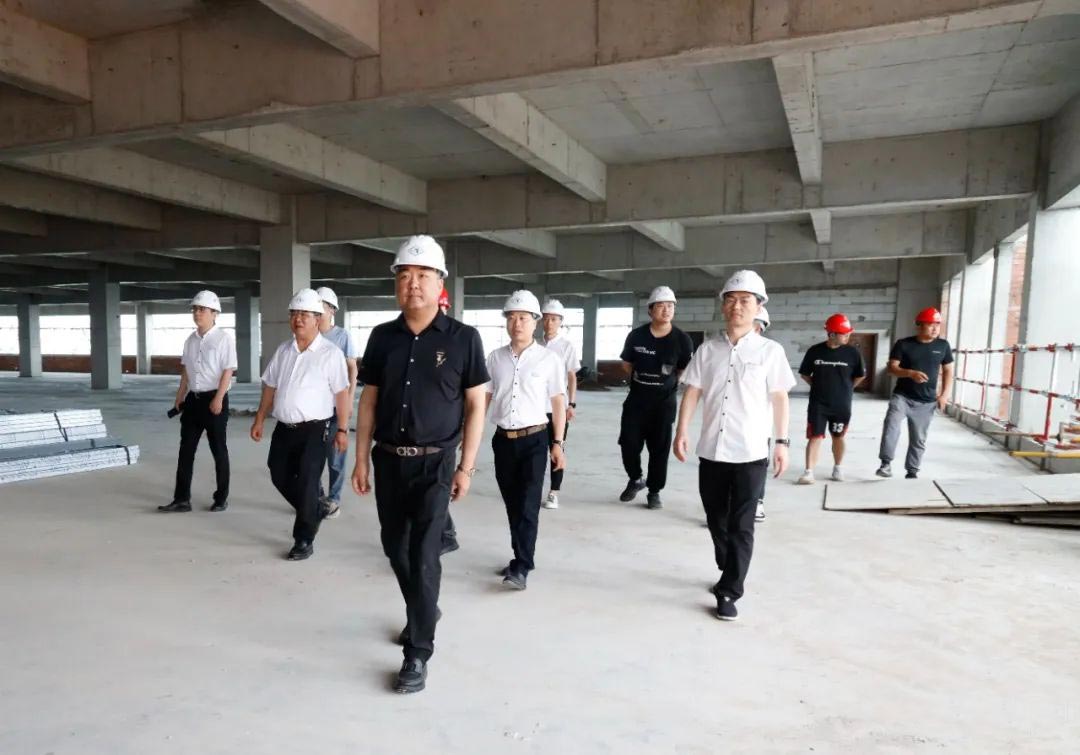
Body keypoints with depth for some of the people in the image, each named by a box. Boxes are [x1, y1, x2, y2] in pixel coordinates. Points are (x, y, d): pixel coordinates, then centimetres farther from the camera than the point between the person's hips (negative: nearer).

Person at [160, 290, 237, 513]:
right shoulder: (190, 340, 10)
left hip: (214, 399, -6)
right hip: (193, 398, 6)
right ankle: (182, 499, 14)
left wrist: (218, 398, -19)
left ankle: (221, 498, 17)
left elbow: (228, 371, -13)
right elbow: (185, 370, 17)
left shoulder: (224, 337, -9)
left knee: (218, 450, 4)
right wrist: (180, 395, 14)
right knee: (186, 449, 7)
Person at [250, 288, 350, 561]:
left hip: (314, 430, -6)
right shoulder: (282, 351, 9)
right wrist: (259, 421, 15)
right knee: (280, 478, 14)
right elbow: (270, 388, 15)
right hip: (284, 428, 6)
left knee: (306, 484, -1)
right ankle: (313, 513, 38)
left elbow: (341, 394, -10)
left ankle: (304, 540, 15)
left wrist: (342, 430, -12)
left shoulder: (330, 353, -10)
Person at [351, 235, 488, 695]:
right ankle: (422, 612, 42)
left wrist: (466, 467, -7)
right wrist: (361, 460, 5)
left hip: (435, 462, -4)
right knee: (396, 548, 16)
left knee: (423, 556, -4)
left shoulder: (462, 339, -7)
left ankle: (418, 654, 10)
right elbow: (369, 401, 8)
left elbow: (476, 406, -4)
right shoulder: (382, 337, 3)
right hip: (389, 460, 5)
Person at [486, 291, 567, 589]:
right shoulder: (495, 357, 4)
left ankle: (521, 567, 1)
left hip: (534, 439, -3)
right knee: (512, 504, 13)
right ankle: (521, 559, 28)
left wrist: (557, 444, -3)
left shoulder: (550, 359, -4)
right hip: (503, 439, 3)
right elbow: (483, 398, 9)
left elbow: (558, 403, -1)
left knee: (528, 505, -5)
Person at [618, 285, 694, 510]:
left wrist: (664, 383, 4)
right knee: (628, 443, 1)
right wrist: (641, 380, 8)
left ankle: (654, 491, 18)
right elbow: (627, 364, 10)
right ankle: (636, 480, 26)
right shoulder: (636, 336, -4)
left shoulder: (682, 340, -7)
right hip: (636, 399, 1)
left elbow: (684, 372, 4)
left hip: (664, 401, -1)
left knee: (659, 448, 4)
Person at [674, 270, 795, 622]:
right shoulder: (707, 349, 5)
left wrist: (781, 441, -2)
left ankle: (729, 592, 10)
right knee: (716, 521, 15)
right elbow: (692, 392, 4)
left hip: (751, 453, -3)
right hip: (712, 450, 3)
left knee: (741, 527, 0)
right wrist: (682, 431, -5)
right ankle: (729, 575, 35)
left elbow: (779, 398, 1)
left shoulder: (770, 351, -1)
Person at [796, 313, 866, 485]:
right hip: (818, 404, -1)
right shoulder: (814, 351, -6)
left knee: (838, 437, 13)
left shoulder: (852, 352, -5)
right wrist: (819, 386, 5)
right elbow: (804, 374, 7)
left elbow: (860, 376, 8)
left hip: (842, 405, 1)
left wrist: (846, 388, 8)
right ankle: (808, 472, -3)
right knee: (815, 437, -4)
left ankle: (837, 468, 30)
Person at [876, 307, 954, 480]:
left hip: (926, 402, 3)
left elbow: (948, 371, 11)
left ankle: (912, 471, 21)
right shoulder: (903, 344, -4)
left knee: (918, 439, 9)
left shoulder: (943, 346, 5)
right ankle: (886, 463, -21)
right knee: (891, 425, -26)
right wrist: (910, 373, -26)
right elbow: (891, 368, -8)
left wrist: (945, 394, -1)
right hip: (902, 396, -3)